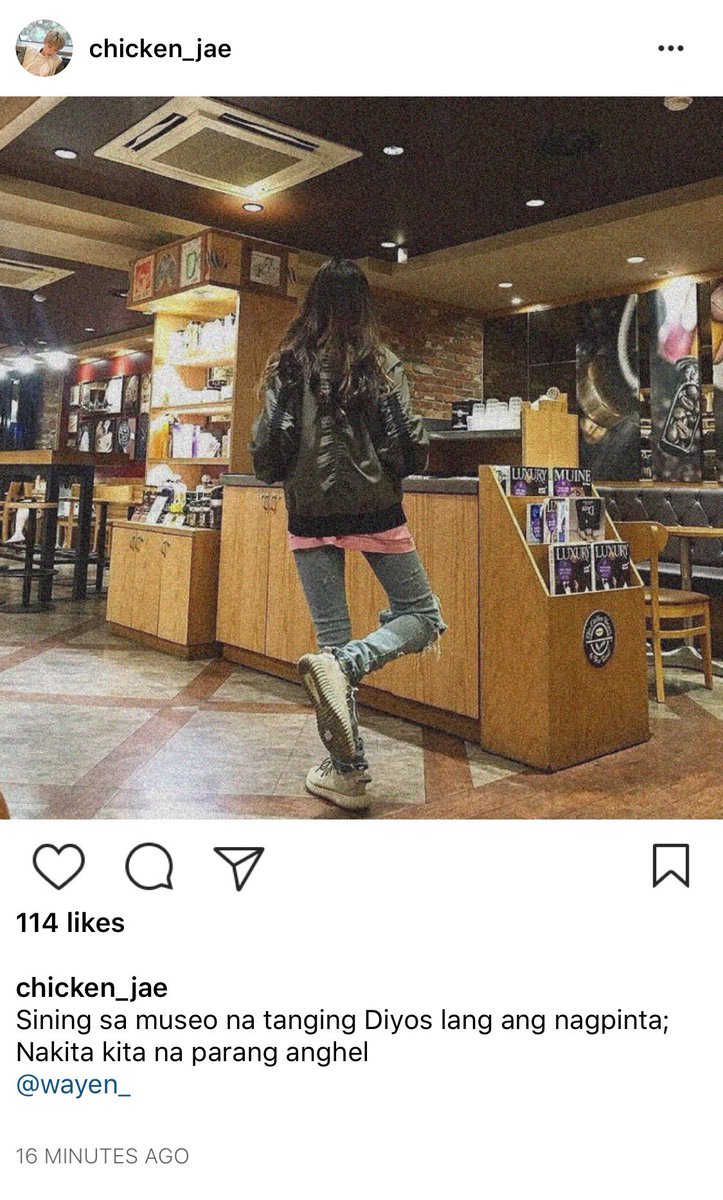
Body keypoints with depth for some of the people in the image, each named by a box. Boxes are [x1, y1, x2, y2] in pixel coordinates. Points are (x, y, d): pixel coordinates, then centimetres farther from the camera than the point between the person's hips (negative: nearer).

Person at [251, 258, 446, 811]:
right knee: (423, 617, 12)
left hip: (311, 514, 3)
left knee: (332, 637, 8)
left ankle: (348, 770, 10)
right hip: (375, 510, -2)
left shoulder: (290, 366, 3)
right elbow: (409, 444, -7)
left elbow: (266, 447, 0)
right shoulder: (382, 365, -2)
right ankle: (344, 663, -17)